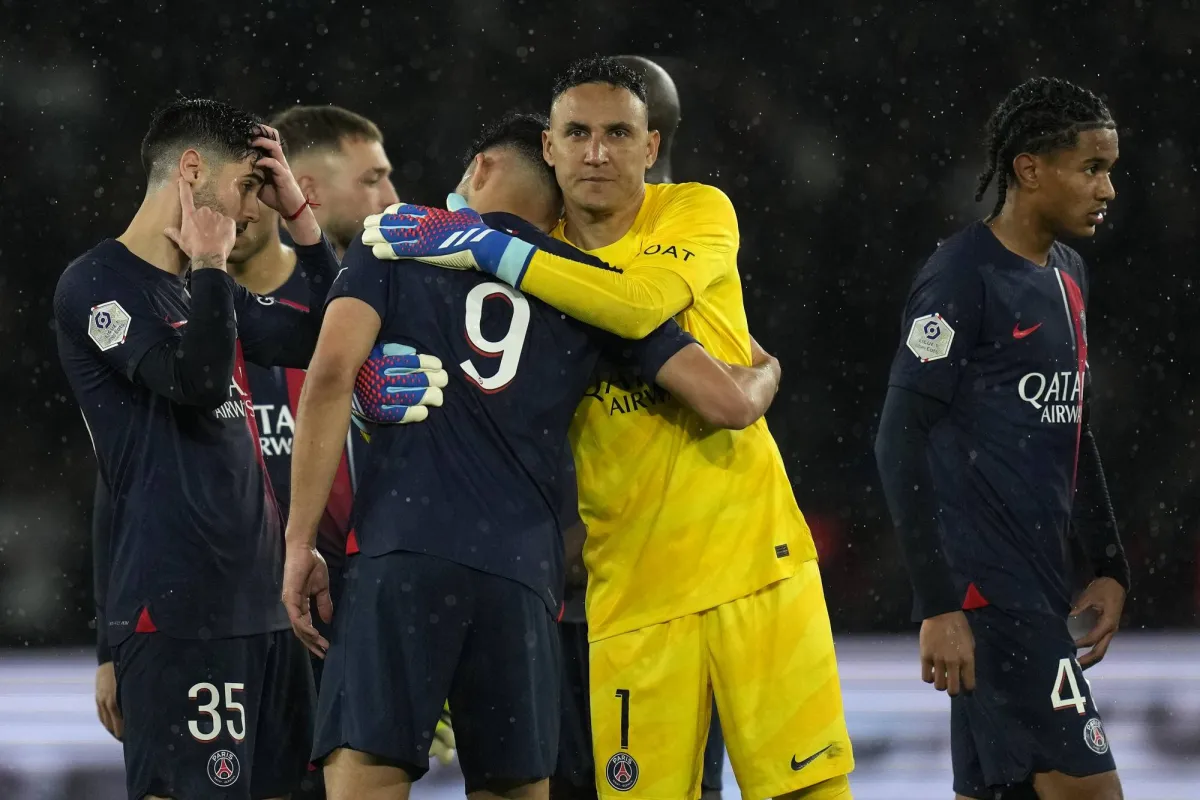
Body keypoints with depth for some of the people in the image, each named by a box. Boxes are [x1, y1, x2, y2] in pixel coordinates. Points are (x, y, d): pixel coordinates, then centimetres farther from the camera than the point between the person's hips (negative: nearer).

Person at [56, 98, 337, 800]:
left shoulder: (207, 290, 21)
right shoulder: (98, 285, -6)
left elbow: (329, 342, 20)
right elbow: (196, 380, -20)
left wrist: (300, 215, 15)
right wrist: (210, 264, -7)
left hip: (258, 596, 9)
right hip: (174, 603, -9)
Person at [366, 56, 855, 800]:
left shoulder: (698, 211, 0)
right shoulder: (535, 264, 8)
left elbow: (643, 303, -21)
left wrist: (488, 248, -20)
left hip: (754, 560, -2)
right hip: (630, 591, 2)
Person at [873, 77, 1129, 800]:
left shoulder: (1069, 278, 15)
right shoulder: (964, 277, -11)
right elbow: (901, 441, -14)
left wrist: (1112, 568, 19)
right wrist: (938, 605, -18)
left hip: (1043, 582, 9)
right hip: (986, 588, -9)